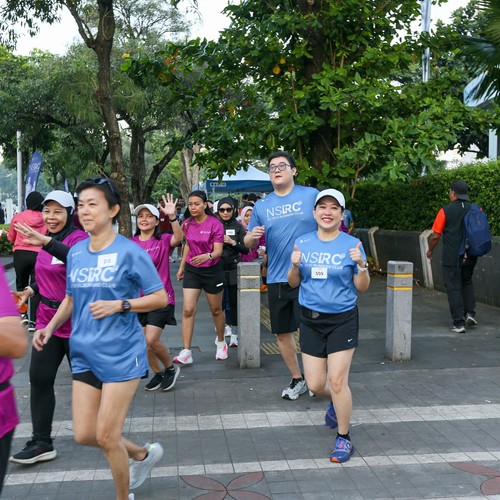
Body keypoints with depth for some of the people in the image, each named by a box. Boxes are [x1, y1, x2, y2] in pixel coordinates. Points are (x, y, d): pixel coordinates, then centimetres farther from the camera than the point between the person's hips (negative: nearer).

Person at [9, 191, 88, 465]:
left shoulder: (79, 238, -15)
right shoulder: (45, 240, 8)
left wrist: (47, 242, -52)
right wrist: (31, 289, 2)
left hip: (76, 321, -6)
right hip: (48, 320, 6)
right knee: (39, 378, -1)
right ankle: (42, 442, 5)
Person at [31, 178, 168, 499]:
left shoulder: (130, 252, -11)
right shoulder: (76, 252, 6)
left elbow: (160, 298, -8)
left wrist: (119, 305, -19)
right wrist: (50, 327, 4)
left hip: (121, 355, -6)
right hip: (84, 354, 6)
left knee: (106, 437, -1)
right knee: (84, 435, 7)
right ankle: (143, 454, 34)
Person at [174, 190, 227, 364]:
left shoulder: (215, 224, -15)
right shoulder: (187, 223, 0)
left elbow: (218, 251, -20)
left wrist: (207, 256, -41)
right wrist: (181, 267, 19)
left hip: (212, 271, -3)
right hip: (192, 270, 3)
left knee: (216, 310, 13)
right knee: (188, 310, -8)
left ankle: (221, 343, 37)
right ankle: (186, 352, -7)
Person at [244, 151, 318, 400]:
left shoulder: (311, 195, -2)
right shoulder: (261, 206, 8)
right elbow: (249, 244, 11)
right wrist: (251, 236, -11)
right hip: (277, 279, 4)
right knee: (282, 333, 12)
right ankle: (297, 379, 31)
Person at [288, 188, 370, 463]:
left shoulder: (351, 244, -6)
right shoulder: (302, 242, 2)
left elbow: (362, 287, -3)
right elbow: (293, 283, 7)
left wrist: (361, 264, -21)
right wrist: (295, 265, -13)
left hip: (342, 319, -3)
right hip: (310, 319, 3)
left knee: (337, 381, -7)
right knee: (315, 385, 6)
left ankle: (343, 439, 12)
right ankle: (337, 402, 42)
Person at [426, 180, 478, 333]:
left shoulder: (446, 211, -10)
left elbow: (435, 235, -6)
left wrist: (430, 250, 11)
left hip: (452, 257, -4)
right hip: (470, 256, 4)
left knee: (454, 288, 3)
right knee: (467, 282, 24)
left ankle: (459, 323, 1)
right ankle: (470, 313, 12)